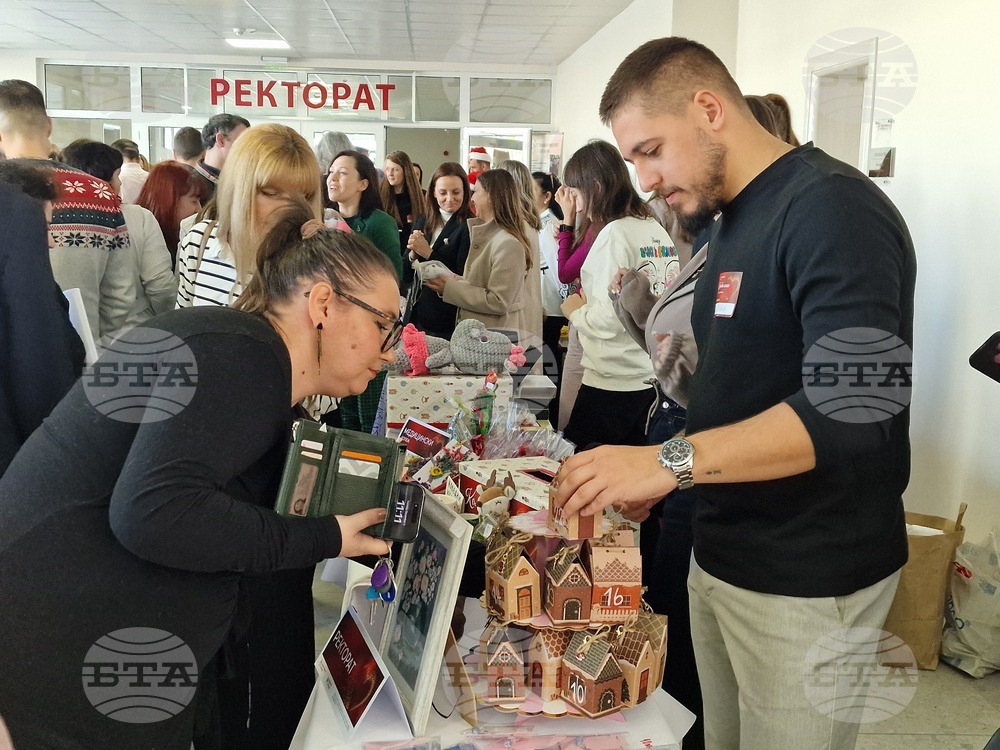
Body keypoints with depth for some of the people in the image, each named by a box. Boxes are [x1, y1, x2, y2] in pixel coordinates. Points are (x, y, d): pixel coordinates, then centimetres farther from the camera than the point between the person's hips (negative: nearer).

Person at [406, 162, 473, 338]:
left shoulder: (469, 228, -12)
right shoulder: (423, 222, 8)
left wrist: (429, 253, -18)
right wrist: (412, 254, -9)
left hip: (448, 320, -6)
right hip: (417, 314, 6)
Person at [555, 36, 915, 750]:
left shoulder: (832, 208, -17)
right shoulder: (733, 221, 11)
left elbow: (852, 408, -29)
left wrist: (671, 459, -32)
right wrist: (650, 476, 8)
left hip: (807, 582, -8)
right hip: (724, 552, 8)